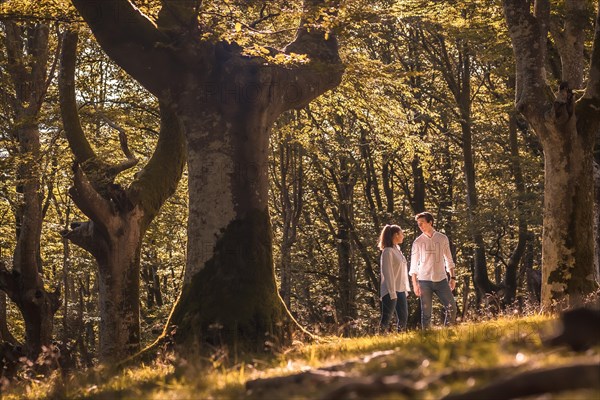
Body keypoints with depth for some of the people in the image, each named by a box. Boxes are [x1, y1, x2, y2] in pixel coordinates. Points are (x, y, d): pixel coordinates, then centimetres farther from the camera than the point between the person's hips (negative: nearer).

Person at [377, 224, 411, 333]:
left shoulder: (397, 250, 14)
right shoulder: (388, 251, -13)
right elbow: (387, 273, -17)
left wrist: (405, 288, 13)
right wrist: (392, 292, -20)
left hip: (400, 290, 9)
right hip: (391, 291, -9)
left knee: (403, 317, 10)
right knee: (386, 318, -6)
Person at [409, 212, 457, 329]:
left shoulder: (443, 239, 6)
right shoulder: (418, 242, 1)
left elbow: (449, 260, 12)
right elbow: (413, 265, 3)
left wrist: (453, 277, 5)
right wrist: (415, 284, -3)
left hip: (441, 279, 2)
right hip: (425, 281, -2)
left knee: (452, 307, -3)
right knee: (426, 312, 1)